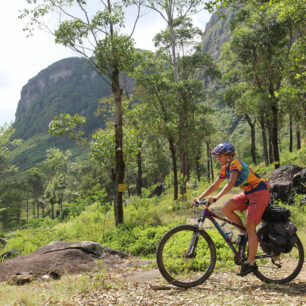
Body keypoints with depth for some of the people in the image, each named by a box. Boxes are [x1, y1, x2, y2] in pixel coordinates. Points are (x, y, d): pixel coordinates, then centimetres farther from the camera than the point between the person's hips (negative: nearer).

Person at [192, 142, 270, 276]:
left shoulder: (235, 164, -19)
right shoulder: (225, 168, 8)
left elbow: (231, 183, -33)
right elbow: (215, 185, 11)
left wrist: (216, 197, -41)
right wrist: (200, 197, 3)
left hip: (260, 193, -8)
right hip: (248, 193, 8)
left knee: (250, 226, -13)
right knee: (226, 208, -10)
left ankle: (250, 263, -6)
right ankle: (243, 233, 7)